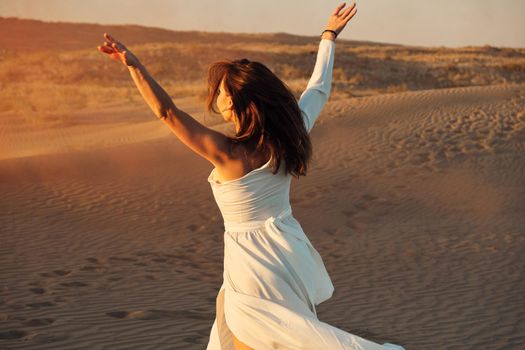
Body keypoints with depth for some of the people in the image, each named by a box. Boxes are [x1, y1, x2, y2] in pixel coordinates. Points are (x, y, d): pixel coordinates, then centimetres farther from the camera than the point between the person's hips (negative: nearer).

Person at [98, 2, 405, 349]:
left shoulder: (228, 153, -24)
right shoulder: (288, 138, -8)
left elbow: (167, 112, -30)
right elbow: (319, 89, 7)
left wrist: (134, 64, -31)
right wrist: (329, 37, 19)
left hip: (253, 262, -7)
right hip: (288, 250, 7)